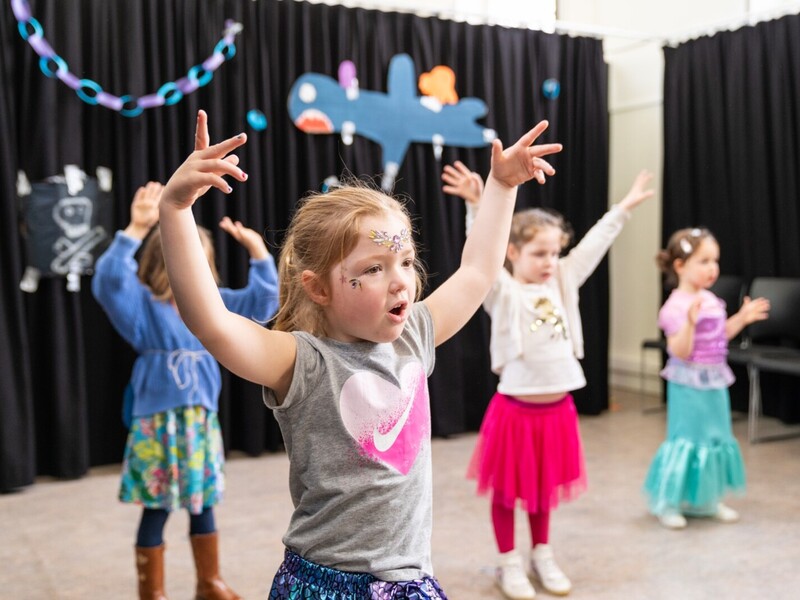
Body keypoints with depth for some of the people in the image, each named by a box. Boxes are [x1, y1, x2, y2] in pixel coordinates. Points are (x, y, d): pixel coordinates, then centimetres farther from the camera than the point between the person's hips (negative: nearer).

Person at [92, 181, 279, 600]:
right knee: (156, 509, 5)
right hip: (157, 422, -5)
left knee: (203, 505, 16)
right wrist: (135, 231, -38)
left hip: (202, 419, 5)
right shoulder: (143, 305, -8)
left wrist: (258, 253, -1)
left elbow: (262, 301, 9)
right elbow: (109, 281, -27)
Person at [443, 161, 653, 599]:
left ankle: (542, 555, 37)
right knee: (508, 489, 10)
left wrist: (624, 207, 15)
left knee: (544, 488, 20)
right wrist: (477, 207, -41)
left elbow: (594, 246, 11)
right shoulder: (503, 292, -11)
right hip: (516, 407, -5)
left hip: (558, 407, 5)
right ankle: (509, 563, 26)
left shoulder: (563, 283, 6)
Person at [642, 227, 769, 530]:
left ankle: (708, 500, 29)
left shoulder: (710, 300, 7)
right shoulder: (675, 307, -19)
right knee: (686, 440, -2)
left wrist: (742, 318, 11)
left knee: (716, 439, 14)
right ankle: (667, 504, 12)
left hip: (715, 382, 8)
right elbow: (679, 352, -24)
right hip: (689, 385, -8)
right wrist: (690, 322, -37)